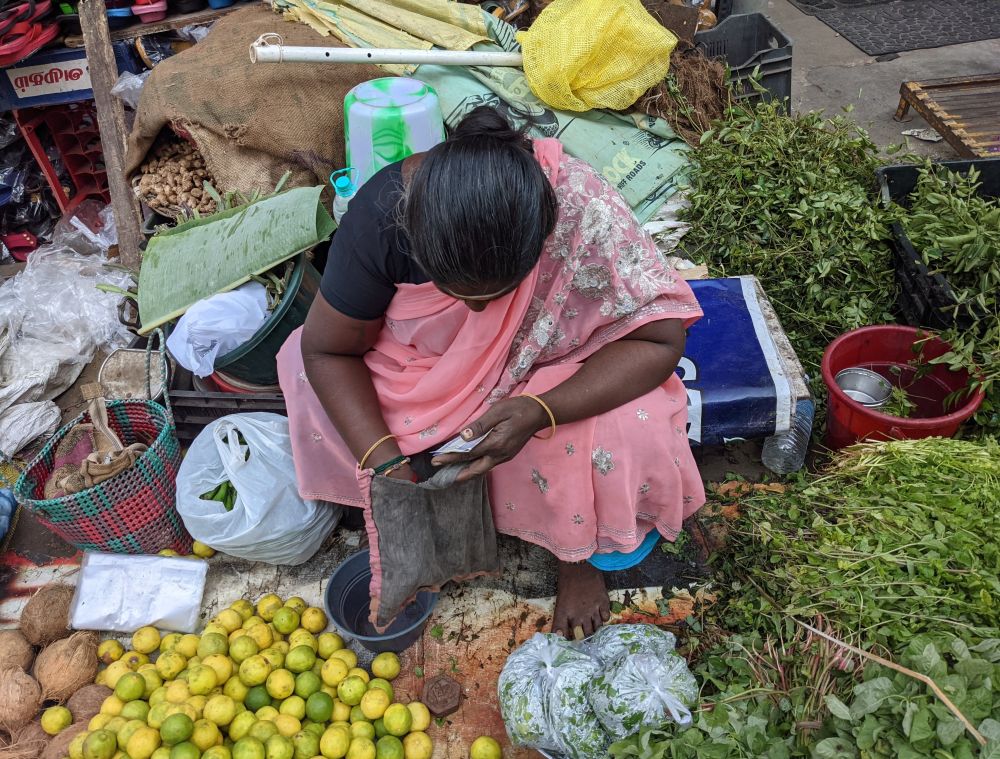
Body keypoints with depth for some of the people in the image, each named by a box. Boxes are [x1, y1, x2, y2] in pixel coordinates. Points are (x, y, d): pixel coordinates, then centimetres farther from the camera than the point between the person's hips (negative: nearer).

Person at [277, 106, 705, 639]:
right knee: (303, 373, -19)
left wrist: (540, 412, -41)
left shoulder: (585, 212, -35)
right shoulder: (381, 213, -30)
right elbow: (328, 350, -18)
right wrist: (382, 459, -30)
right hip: (421, 365, 2)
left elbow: (659, 339, -28)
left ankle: (576, 554, 4)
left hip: (551, 373, -2)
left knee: (636, 430, -29)